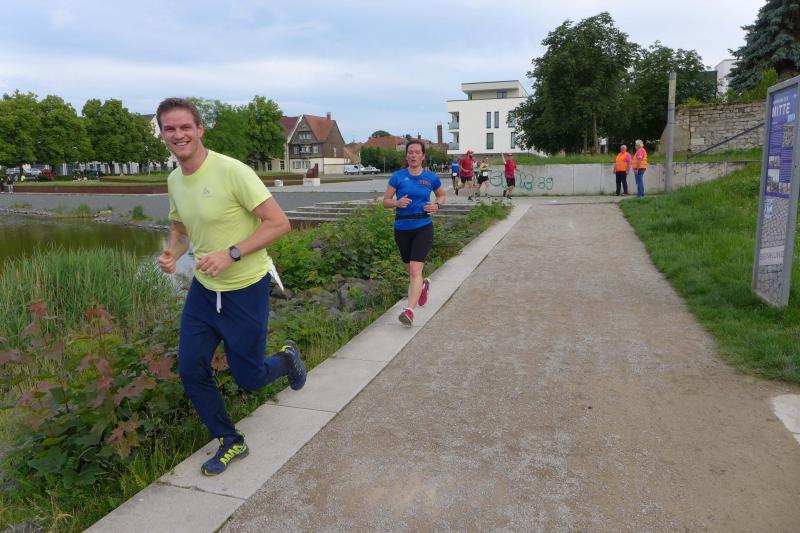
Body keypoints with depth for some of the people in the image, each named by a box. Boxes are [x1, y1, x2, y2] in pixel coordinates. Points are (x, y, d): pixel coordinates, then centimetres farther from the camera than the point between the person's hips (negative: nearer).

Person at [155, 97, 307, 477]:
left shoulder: (231, 171, -20)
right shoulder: (174, 180, 3)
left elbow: (279, 223, -22)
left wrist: (231, 254, -28)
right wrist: (172, 253, -2)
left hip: (246, 289, -6)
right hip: (203, 288, 7)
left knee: (248, 378, 3)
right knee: (191, 371, 5)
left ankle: (286, 359, 39)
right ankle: (230, 442, 26)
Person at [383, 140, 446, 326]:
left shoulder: (431, 178, 1)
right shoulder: (398, 176, -1)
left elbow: (441, 195, 19)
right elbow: (385, 201, 3)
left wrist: (437, 205, -2)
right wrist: (398, 202, -18)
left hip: (423, 228, -2)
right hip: (402, 228, 2)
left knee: (415, 270, -15)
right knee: (409, 269, 18)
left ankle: (410, 311, -18)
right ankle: (423, 285, 51)